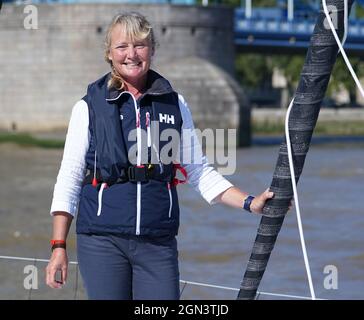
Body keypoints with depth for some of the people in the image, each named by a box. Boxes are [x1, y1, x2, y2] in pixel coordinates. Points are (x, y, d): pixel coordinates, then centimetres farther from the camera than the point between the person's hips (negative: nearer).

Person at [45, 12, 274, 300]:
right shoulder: (89, 107, 3)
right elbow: (69, 179, 4)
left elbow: (200, 172, 14)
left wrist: (249, 203, 3)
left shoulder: (174, 104, 10)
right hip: (102, 241, -2)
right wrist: (59, 246, -3)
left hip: (158, 243, 2)